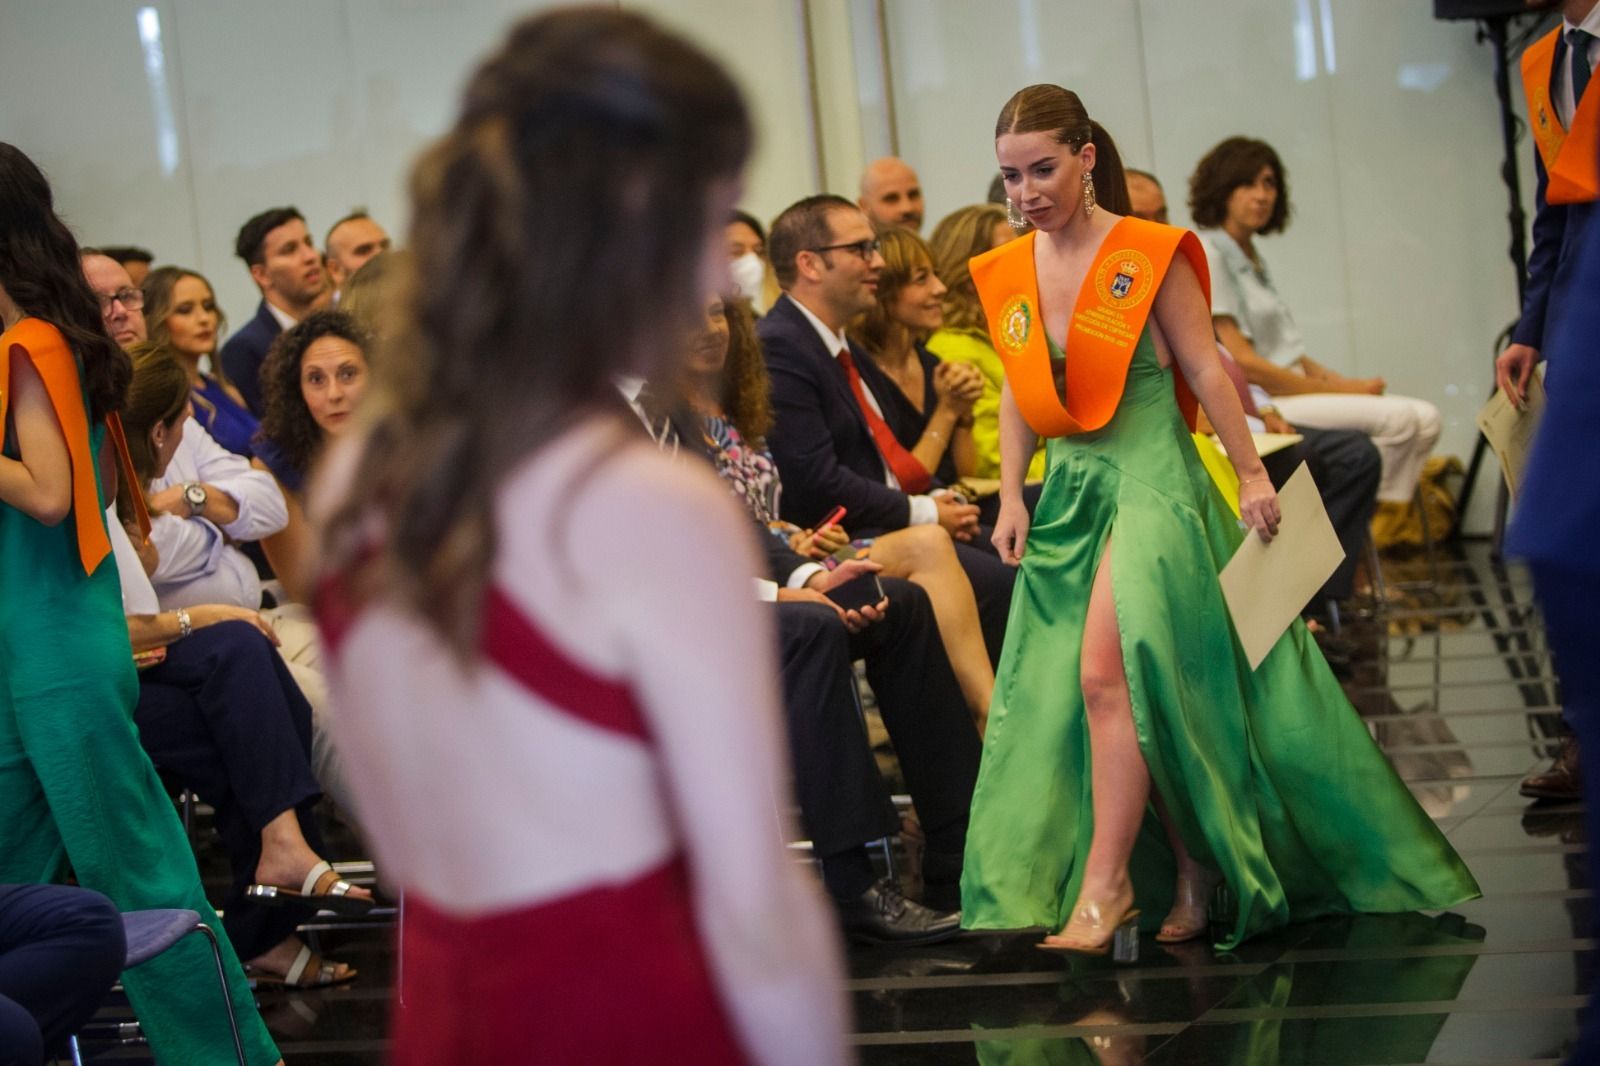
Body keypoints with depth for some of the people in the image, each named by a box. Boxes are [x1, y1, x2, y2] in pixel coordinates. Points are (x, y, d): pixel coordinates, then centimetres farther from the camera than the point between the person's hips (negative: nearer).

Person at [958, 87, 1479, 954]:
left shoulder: (1147, 255, -8)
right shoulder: (1005, 274, 7)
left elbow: (1205, 368, -5)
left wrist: (1251, 474, -4)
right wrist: (1011, 496, 7)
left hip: (1151, 481, -6)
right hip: (1069, 491, 6)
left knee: (1108, 674, -17)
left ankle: (1105, 884, -14)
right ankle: (1191, 866, 17)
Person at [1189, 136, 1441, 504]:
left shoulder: (1252, 258, 20)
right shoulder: (1206, 256, -9)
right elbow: (1243, 363, -15)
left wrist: (1339, 381, 0)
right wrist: (1337, 390, -11)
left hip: (1291, 387, 9)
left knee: (1425, 419, -5)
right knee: (1398, 418, -23)